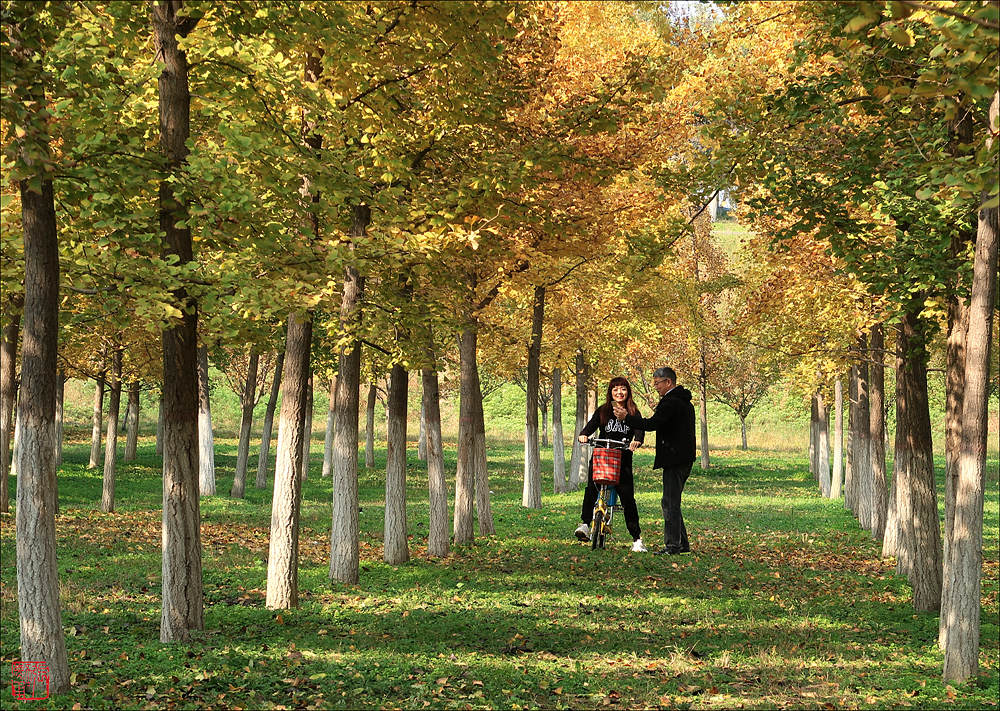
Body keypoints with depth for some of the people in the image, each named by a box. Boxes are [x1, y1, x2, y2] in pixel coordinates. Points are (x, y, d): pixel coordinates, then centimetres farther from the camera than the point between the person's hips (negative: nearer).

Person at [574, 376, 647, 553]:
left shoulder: (633, 413, 10)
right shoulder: (603, 411, 11)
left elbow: (640, 431, -5)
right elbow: (591, 426, -1)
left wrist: (636, 441, -28)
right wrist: (584, 434, -24)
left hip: (623, 460, 0)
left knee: (627, 497, -6)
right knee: (591, 488, -24)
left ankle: (636, 539, 0)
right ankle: (585, 524, -24)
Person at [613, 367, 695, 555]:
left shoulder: (670, 402, -15)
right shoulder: (685, 401, 18)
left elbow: (653, 424, -23)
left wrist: (626, 417, -19)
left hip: (674, 460, -10)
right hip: (685, 460, 10)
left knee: (670, 503, -7)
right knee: (671, 503, 15)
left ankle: (672, 545, -7)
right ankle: (682, 543, 17)